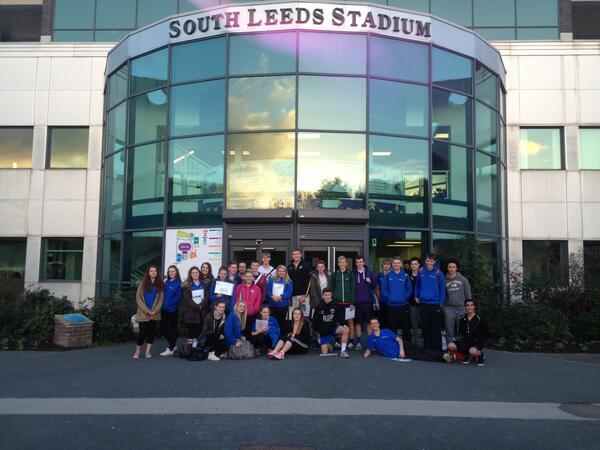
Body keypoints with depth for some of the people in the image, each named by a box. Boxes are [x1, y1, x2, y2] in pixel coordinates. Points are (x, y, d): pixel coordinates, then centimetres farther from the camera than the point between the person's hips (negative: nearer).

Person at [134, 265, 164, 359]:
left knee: (151, 332, 4)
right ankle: (137, 351, 9)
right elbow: (138, 298, -3)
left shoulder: (160, 284, 7)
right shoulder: (142, 284, 3)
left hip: (155, 314, 2)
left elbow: (161, 299, 4)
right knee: (142, 332, -4)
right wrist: (147, 310, -11)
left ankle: (148, 351, 11)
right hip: (143, 313, -2)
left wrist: (155, 310, -9)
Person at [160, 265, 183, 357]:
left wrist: (168, 304, -15)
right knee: (163, 328, 10)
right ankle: (173, 345, 27)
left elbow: (178, 297, -13)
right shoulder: (166, 283, 12)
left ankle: (170, 349, 13)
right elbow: (162, 294, 14)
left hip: (173, 310, -6)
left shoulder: (178, 283, -7)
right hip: (164, 309, 6)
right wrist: (162, 304, -2)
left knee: (172, 328, 4)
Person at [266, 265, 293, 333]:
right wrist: (272, 296, -17)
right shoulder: (272, 280, 10)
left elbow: (289, 293, -6)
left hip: (283, 305, -1)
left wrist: (280, 297, -20)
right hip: (272, 304, 1)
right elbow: (268, 290, 2)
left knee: (281, 321, 1)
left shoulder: (288, 282, 5)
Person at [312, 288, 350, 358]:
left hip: (334, 327, 0)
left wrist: (344, 325, -15)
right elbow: (314, 321, 4)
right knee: (324, 353, -7)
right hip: (323, 332, 0)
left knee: (345, 330, -32)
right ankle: (329, 346, 29)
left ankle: (343, 351, -19)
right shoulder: (319, 307, -5)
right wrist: (318, 331, -2)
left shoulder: (335, 305, -6)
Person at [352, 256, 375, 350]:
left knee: (369, 321, 4)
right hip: (357, 302, 0)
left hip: (368, 301, 0)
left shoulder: (369, 272, 5)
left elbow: (374, 286, 8)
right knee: (358, 322, 6)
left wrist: (370, 282, -13)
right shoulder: (353, 274, 4)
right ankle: (358, 342, 13)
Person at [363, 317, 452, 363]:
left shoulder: (386, 331, 2)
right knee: (419, 356, -15)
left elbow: (399, 339, 0)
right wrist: (367, 353, -16)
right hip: (395, 355, -2)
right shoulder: (371, 337, 1)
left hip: (401, 346, 2)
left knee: (421, 351, -16)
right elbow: (369, 349, 8)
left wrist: (401, 350, -17)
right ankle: (442, 360, -23)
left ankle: (443, 355, -25)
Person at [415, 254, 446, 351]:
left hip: (435, 304, -3)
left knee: (436, 328, 2)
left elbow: (442, 288, -5)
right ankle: (426, 348, 22)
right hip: (423, 303, 3)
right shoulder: (421, 271, 1)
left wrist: (441, 303, -7)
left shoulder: (438, 273, -8)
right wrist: (416, 296, 10)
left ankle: (437, 349, 11)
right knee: (425, 327, 12)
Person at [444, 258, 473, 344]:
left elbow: (468, 295, 6)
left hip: (461, 308, 0)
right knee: (449, 331, 3)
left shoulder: (463, 279, 4)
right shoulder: (444, 280, 4)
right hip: (449, 309, 0)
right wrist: (442, 307, 3)